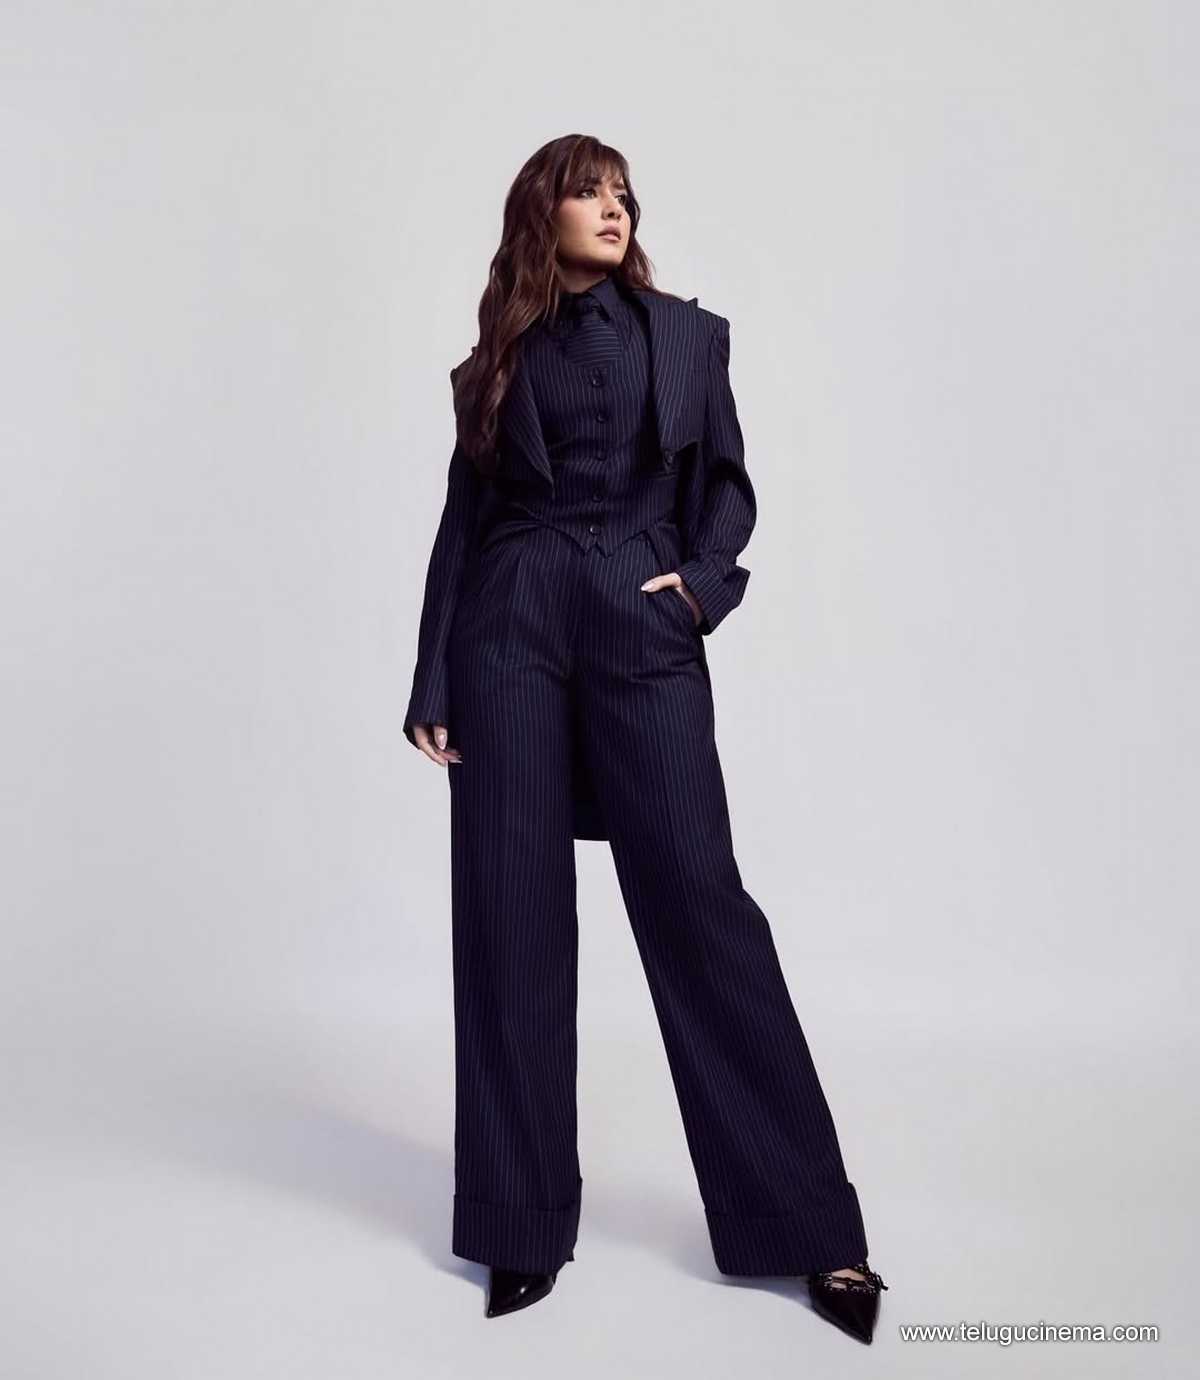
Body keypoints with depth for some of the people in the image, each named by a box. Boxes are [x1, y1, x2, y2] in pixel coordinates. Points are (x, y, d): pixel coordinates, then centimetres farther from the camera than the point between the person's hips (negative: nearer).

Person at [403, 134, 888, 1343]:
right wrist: (431, 685, 6)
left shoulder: (686, 334, 13)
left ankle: (811, 1227, 6)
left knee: (697, 900, -6)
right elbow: (463, 518, 11)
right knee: (511, 917, 1)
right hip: (510, 630, 2)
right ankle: (523, 1223, 15)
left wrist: (702, 580, -8)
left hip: (642, 632, -1)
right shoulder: (500, 357, 13)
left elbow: (725, 482, 13)